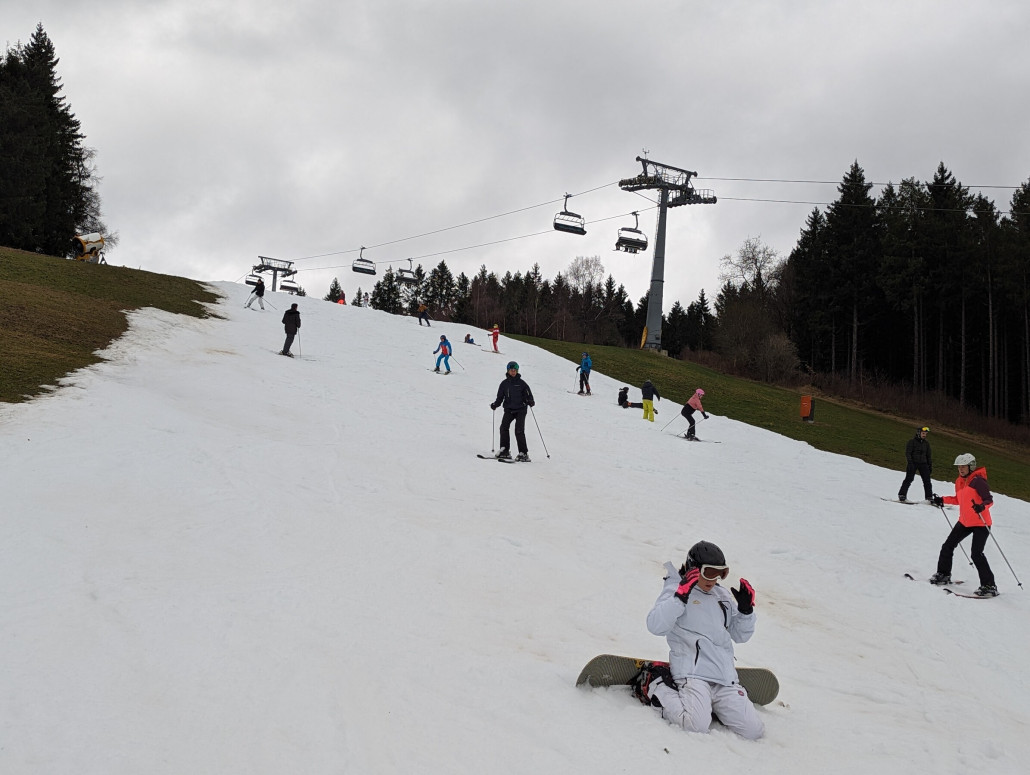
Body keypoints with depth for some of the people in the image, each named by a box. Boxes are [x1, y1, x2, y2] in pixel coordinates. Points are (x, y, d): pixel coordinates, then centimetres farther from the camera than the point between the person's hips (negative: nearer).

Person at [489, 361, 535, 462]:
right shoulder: (504, 383, 10)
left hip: (520, 409, -3)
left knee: (519, 431, -13)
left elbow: (528, 395, 3)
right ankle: (504, 451, -7)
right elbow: (500, 397, 12)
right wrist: (495, 404, -6)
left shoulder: (521, 383, 3)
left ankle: (523, 454, -8)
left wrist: (530, 402, -18)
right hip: (509, 409, 3)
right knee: (504, 427, -15)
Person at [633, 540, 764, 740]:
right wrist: (681, 595, -21)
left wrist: (746, 609, 8)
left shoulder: (723, 595, 21)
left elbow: (740, 636, 25)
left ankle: (712, 705, 20)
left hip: (725, 677, 6)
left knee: (754, 731, -5)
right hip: (692, 672, -6)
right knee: (697, 724, -29)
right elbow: (655, 626, -15)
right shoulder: (675, 589, 1)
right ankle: (655, 688, -2)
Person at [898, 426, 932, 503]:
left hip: (923, 463, 4)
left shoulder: (926, 443, 15)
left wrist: (930, 466, 14)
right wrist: (910, 463, -18)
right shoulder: (912, 441, -1)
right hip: (913, 463, -4)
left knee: (927, 480, -4)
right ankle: (902, 495, -5)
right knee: (909, 479, -10)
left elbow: (928, 456, 21)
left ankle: (929, 497, 0)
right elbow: (907, 453, -7)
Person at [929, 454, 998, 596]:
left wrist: (982, 506, -40)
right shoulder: (959, 482, 9)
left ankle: (989, 586, -8)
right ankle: (943, 575, 30)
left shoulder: (977, 481, -16)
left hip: (980, 523, -8)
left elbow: (989, 499, -21)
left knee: (976, 554, -16)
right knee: (947, 547, 11)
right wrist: (942, 500, 14)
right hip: (964, 522, 9)